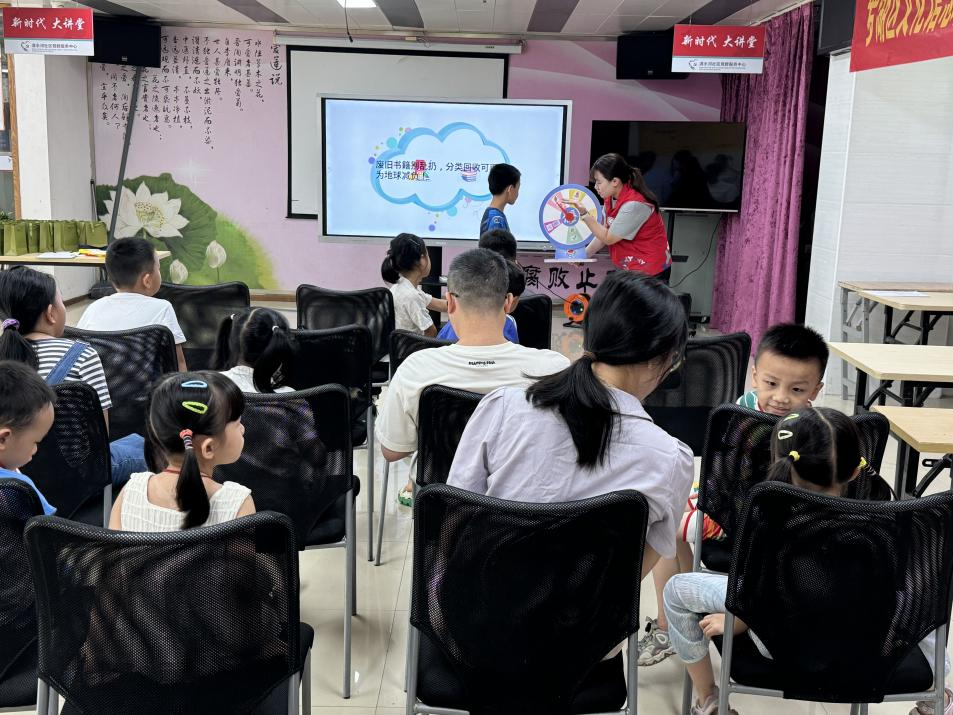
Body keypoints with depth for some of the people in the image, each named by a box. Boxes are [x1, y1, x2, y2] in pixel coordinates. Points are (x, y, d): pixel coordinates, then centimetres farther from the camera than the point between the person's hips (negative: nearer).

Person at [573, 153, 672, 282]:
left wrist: (584, 214, -18)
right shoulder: (611, 198, 5)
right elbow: (604, 232, 8)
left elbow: (608, 238, -15)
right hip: (629, 269, 8)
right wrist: (583, 255, -1)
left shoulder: (634, 205, -22)